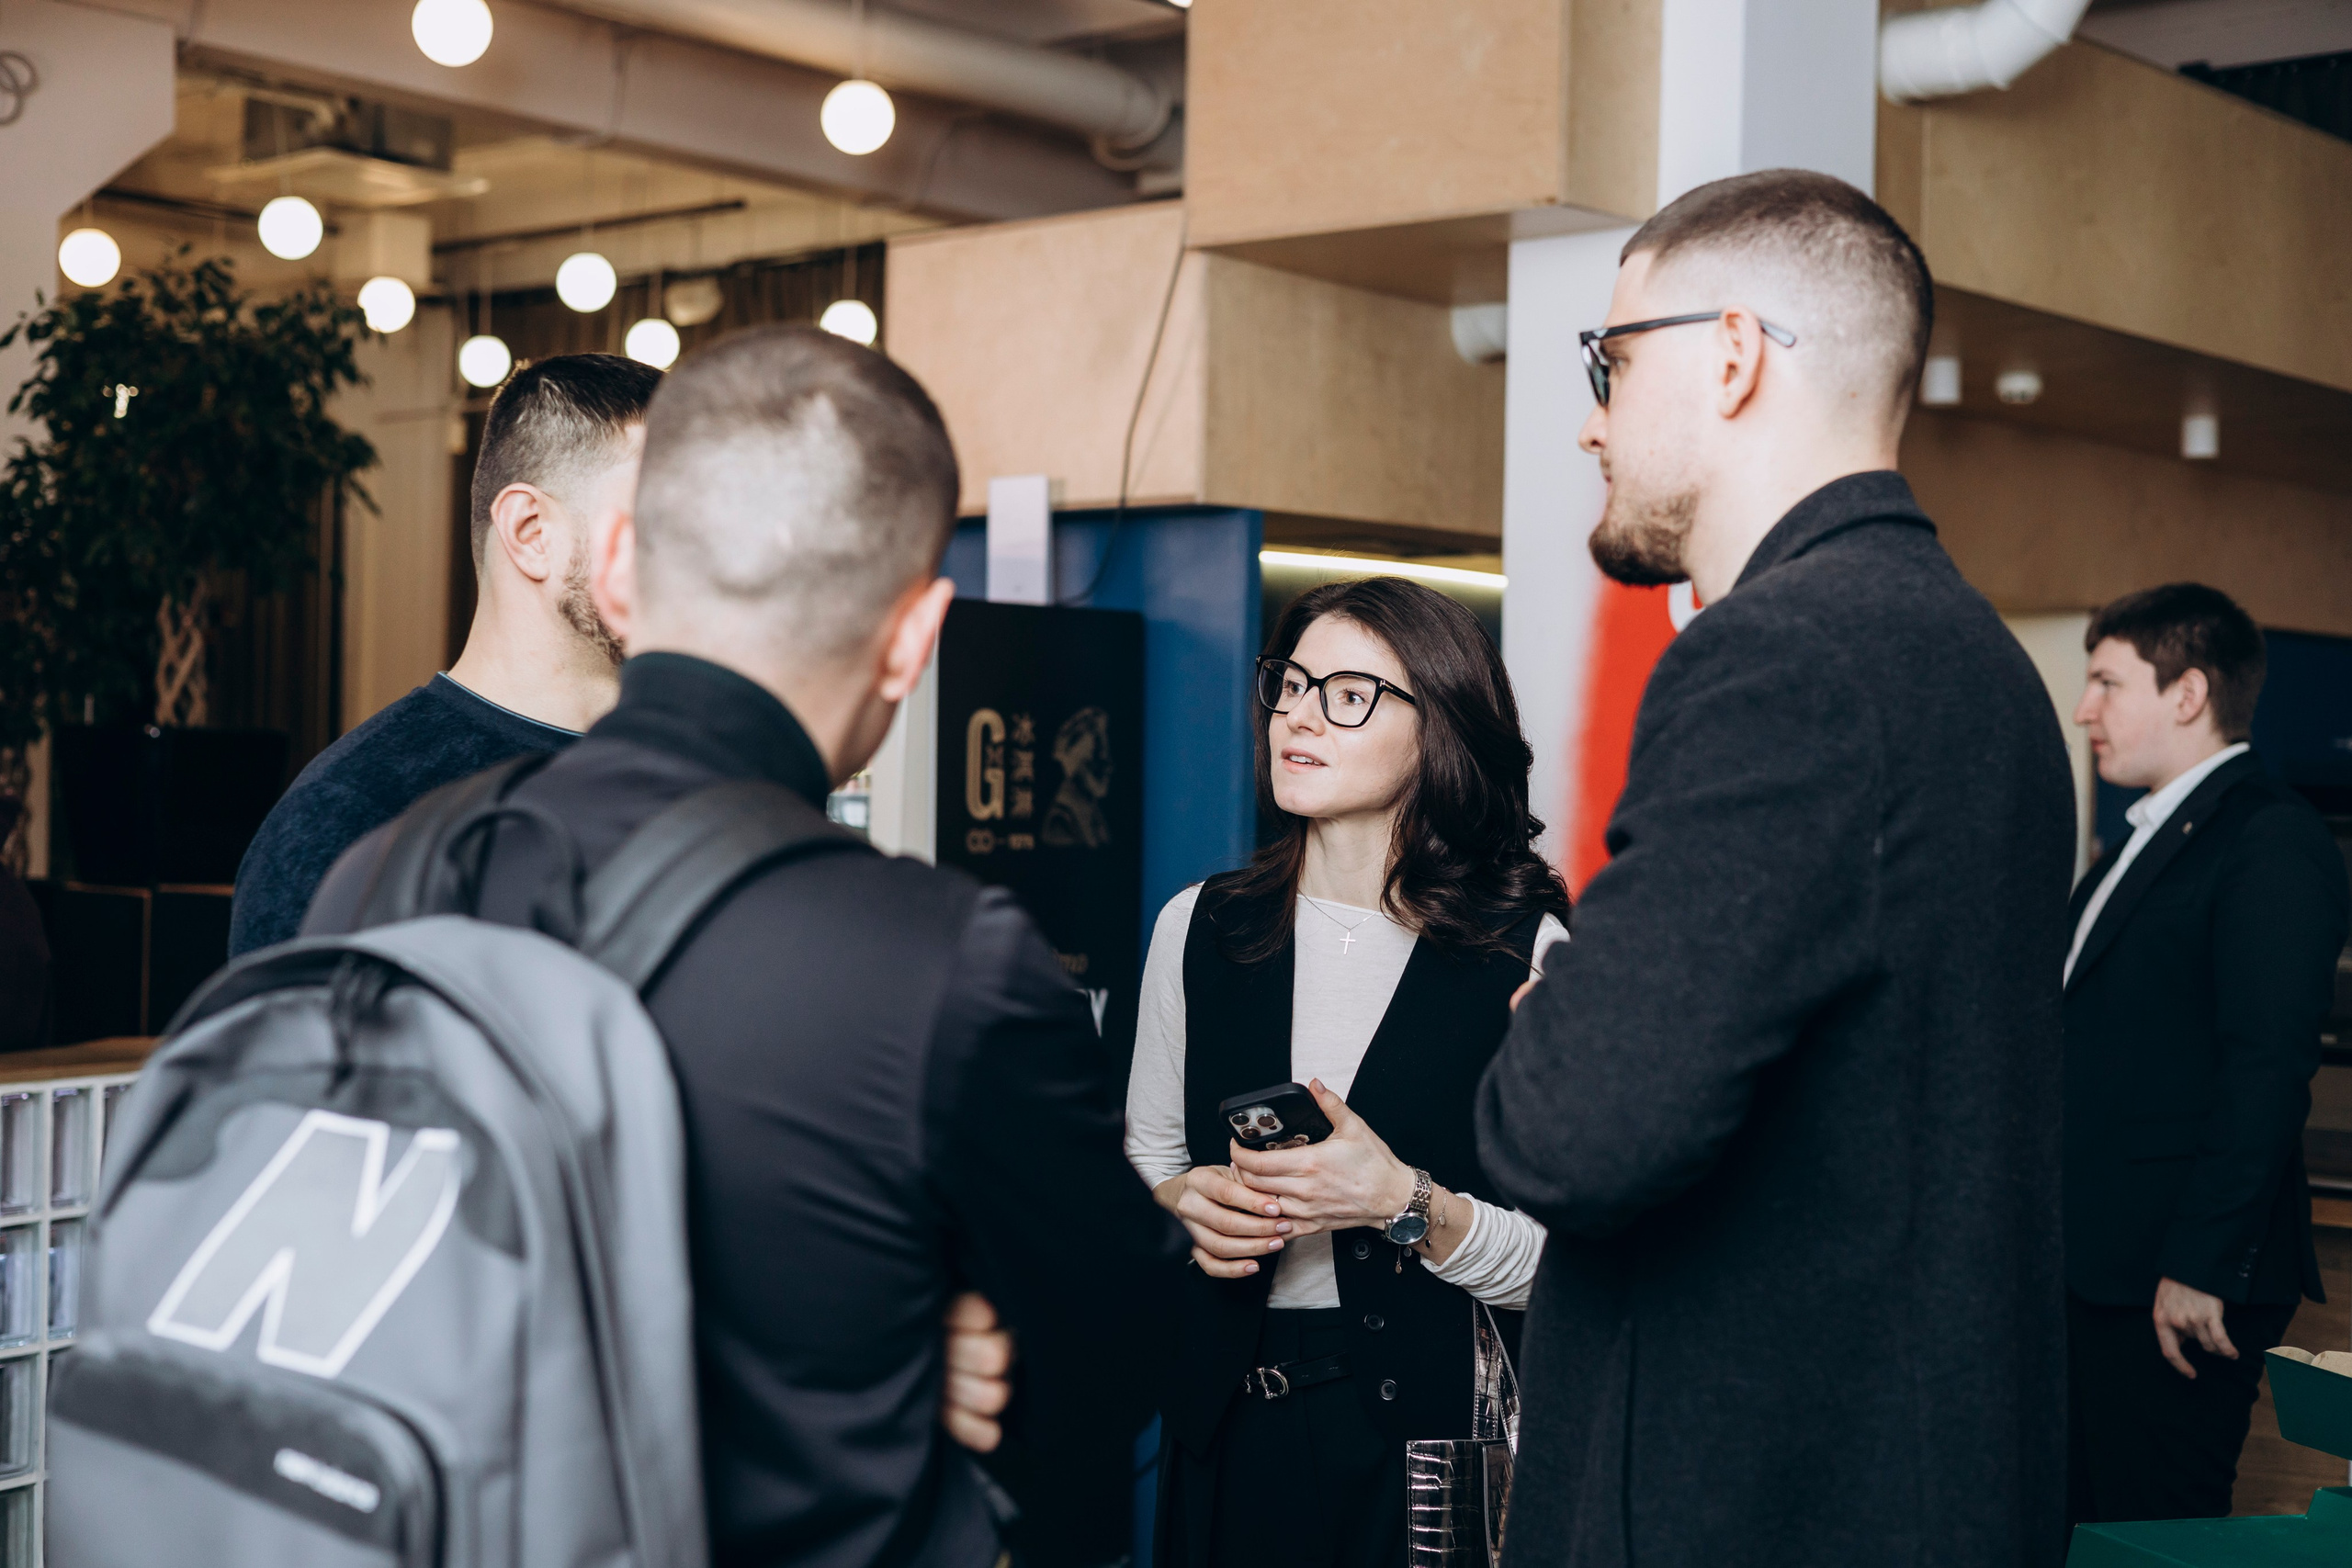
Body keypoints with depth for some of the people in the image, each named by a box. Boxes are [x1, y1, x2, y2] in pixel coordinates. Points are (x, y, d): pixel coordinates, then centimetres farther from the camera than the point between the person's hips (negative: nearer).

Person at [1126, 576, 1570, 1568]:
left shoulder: (1530, 951, -8)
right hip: (1230, 1425, 3)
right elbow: (1144, 1159, 12)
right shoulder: (1199, 927, 3)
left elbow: (1563, 1264, -11)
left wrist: (1409, 1205, -24)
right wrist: (1188, 1201, -9)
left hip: (1428, 1438, -3)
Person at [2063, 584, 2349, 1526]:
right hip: (2089, 1272, 10)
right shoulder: (2147, 840, 20)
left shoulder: (2272, 842, -12)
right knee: (2066, 1528, 13)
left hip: (2176, 1287, -9)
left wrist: (2202, 1268, -22)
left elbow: (2266, 1070, -20)